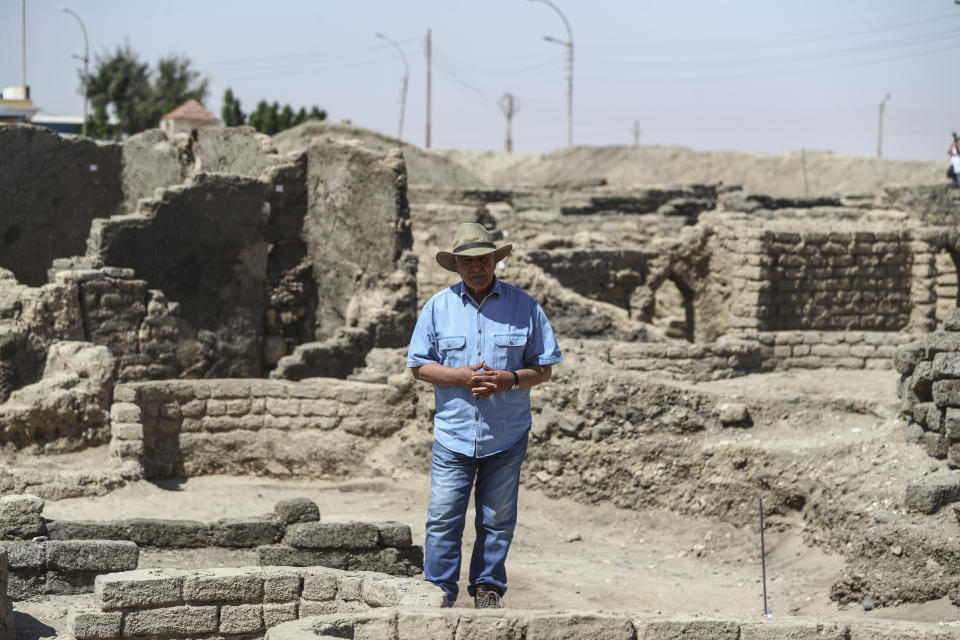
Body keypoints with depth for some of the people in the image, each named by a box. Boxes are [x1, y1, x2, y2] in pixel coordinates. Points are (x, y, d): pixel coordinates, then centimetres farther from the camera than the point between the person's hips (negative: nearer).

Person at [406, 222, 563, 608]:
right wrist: (461, 376, -12)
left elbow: (544, 369, 5)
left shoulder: (524, 307, 4)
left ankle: (488, 590, 19)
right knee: (443, 517, -5)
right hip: (453, 432, 0)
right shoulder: (438, 307, 5)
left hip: (507, 435, 0)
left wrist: (509, 379, -15)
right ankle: (439, 594, 3)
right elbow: (419, 366, 4)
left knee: (497, 519, 7)